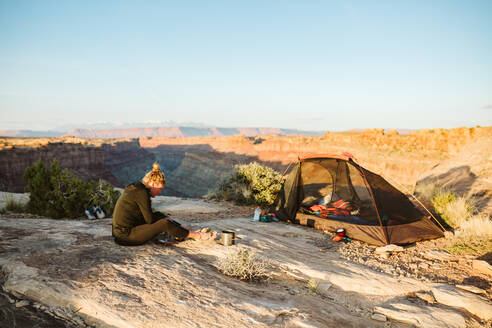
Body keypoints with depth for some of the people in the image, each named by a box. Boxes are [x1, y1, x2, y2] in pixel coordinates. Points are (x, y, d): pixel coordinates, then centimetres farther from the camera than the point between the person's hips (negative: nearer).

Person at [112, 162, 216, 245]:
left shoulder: (136, 188, 11)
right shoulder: (142, 193, -18)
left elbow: (148, 216, 18)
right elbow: (150, 220, -15)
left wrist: (163, 218, 11)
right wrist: (165, 220, 2)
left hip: (124, 231, 10)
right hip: (126, 236, -10)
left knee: (159, 215, 12)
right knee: (164, 223, -16)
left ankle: (190, 231, 12)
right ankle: (196, 235, -1)